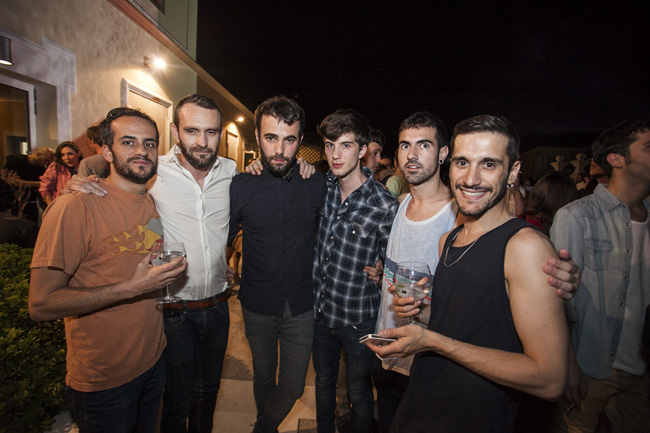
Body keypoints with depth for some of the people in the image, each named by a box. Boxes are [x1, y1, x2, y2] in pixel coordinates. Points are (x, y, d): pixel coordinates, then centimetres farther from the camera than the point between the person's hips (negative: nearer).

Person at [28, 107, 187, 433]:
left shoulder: (155, 203, 2)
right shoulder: (76, 207, -20)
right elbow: (40, 304, -22)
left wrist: (170, 273, 1)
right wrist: (131, 288, -29)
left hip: (154, 360, 6)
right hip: (102, 382, -6)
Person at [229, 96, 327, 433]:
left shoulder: (317, 185, -6)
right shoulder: (240, 186, -10)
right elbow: (223, 238, 3)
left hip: (301, 305, 1)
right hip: (257, 305, 0)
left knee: (293, 387, 11)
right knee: (264, 377, 22)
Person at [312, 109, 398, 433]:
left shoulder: (385, 206, -20)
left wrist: (381, 271, -24)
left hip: (358, 318, -4)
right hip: (319, 309, 5)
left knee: (359, 394, 18)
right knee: (324, 380, 27)